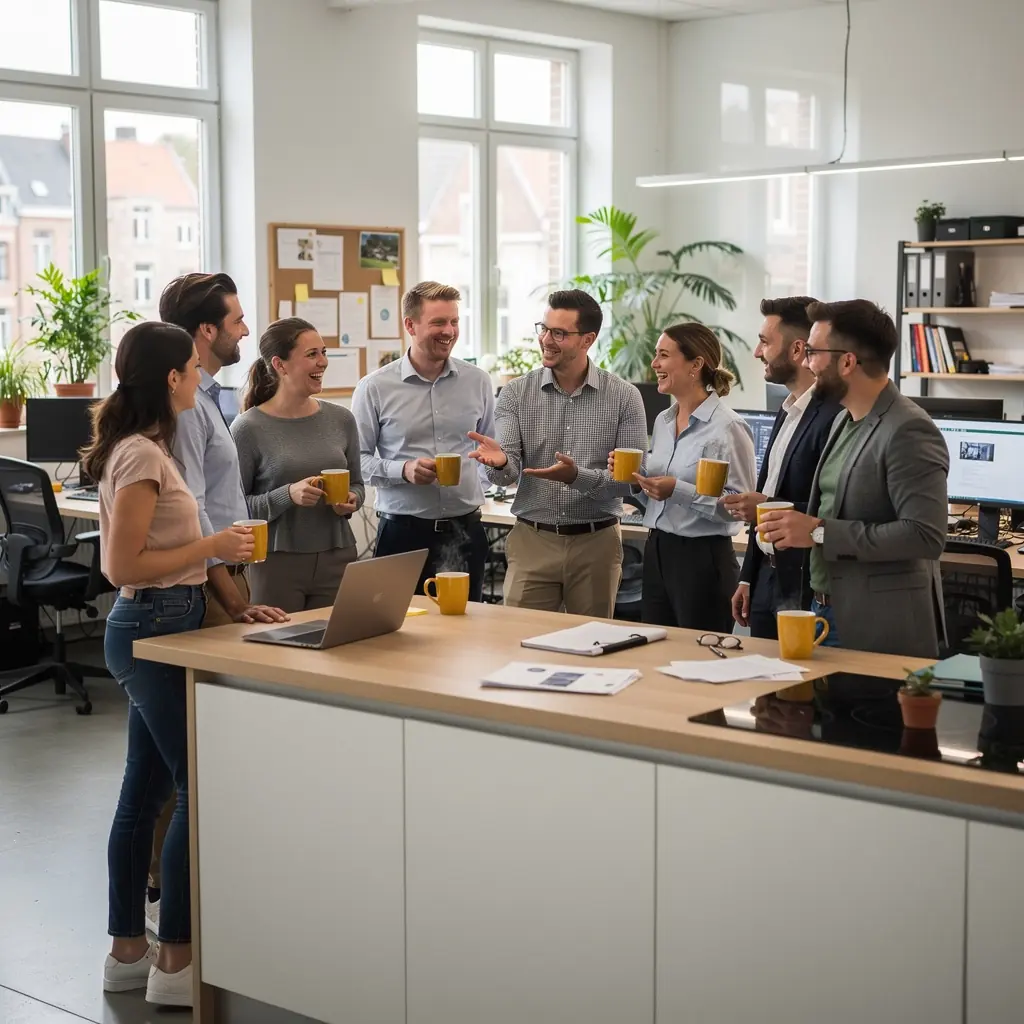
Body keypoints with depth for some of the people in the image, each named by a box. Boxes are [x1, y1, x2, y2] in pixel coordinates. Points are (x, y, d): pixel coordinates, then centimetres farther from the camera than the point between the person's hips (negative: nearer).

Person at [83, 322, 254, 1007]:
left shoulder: (144, 448, 13)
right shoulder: (142, 455, -17)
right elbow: (122, 566, -20)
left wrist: (215, 580, 14)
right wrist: (210, 547, -16)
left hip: (157, 627, 10)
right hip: (156, 630, -10)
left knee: (145, 790, 13)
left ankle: (128, 950, 22)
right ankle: (175, 962, 3)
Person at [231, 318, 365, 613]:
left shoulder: (341, 420, 6)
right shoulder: (248, 428, -7)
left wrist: (351, 501, -3)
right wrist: (288, 495, -20)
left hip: (337, 559, 4)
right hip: (277, 563, -4)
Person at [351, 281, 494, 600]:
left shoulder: (477, 381, 8)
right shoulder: (375, 388, -2)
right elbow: (357, 460, -2)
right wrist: (404, 470, -16)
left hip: (466, 530, 3)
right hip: (403, 532, -3)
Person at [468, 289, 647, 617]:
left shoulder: (624, 398, -3)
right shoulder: (516, 394, 1)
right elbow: (508, 473, -8)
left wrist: (577, 476, -25)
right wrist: (500, 462, -32)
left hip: (596, 543, 0)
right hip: (532, 541, 1)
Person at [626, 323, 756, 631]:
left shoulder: (727, 427, -13)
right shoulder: (663, 421, 12)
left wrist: (679, 490, -25)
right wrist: (634, 477, 3)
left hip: (702, 559, -8)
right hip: (656, 553, 8)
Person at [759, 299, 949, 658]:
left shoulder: (909, 431, -17)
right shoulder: (845, 420, 11)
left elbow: (926, 536, -24)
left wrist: (820, 533, -23)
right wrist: (798, 523, 3)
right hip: (827, 612, 8)